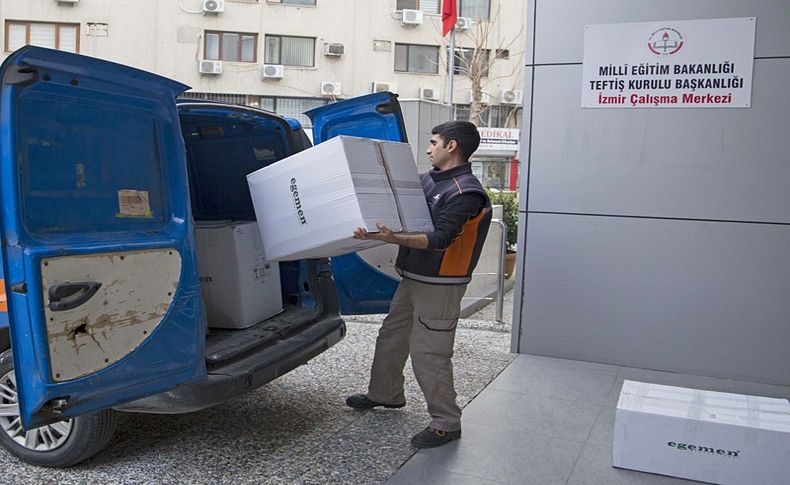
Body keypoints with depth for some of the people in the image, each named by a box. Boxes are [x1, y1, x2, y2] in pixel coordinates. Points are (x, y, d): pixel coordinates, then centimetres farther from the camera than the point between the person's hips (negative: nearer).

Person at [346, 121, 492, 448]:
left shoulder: (466, 193, -18)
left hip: (439, 286, -9)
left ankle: (446, 423, 11)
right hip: (413, 278, 9)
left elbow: (440, 239, -27)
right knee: (391, 337, 20)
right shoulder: (429, 179, 9)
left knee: (429, 353, -5)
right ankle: (385, 394, 41)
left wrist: (394, 239, -39)